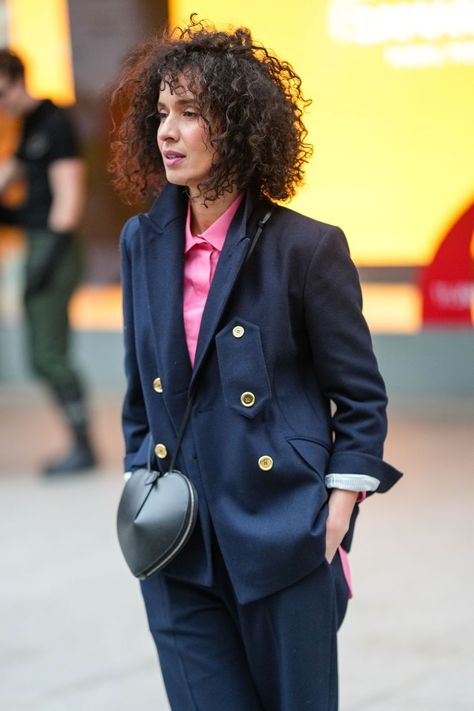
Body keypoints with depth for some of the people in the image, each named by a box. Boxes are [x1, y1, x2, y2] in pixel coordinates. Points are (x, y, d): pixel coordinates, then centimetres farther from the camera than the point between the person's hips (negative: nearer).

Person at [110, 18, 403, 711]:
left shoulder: (306, 247, -9)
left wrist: (337, 513, -8)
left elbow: (362, 398, -3)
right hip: (178, 548, 4)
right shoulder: (144, 242, 6)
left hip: (283, 542, -4)